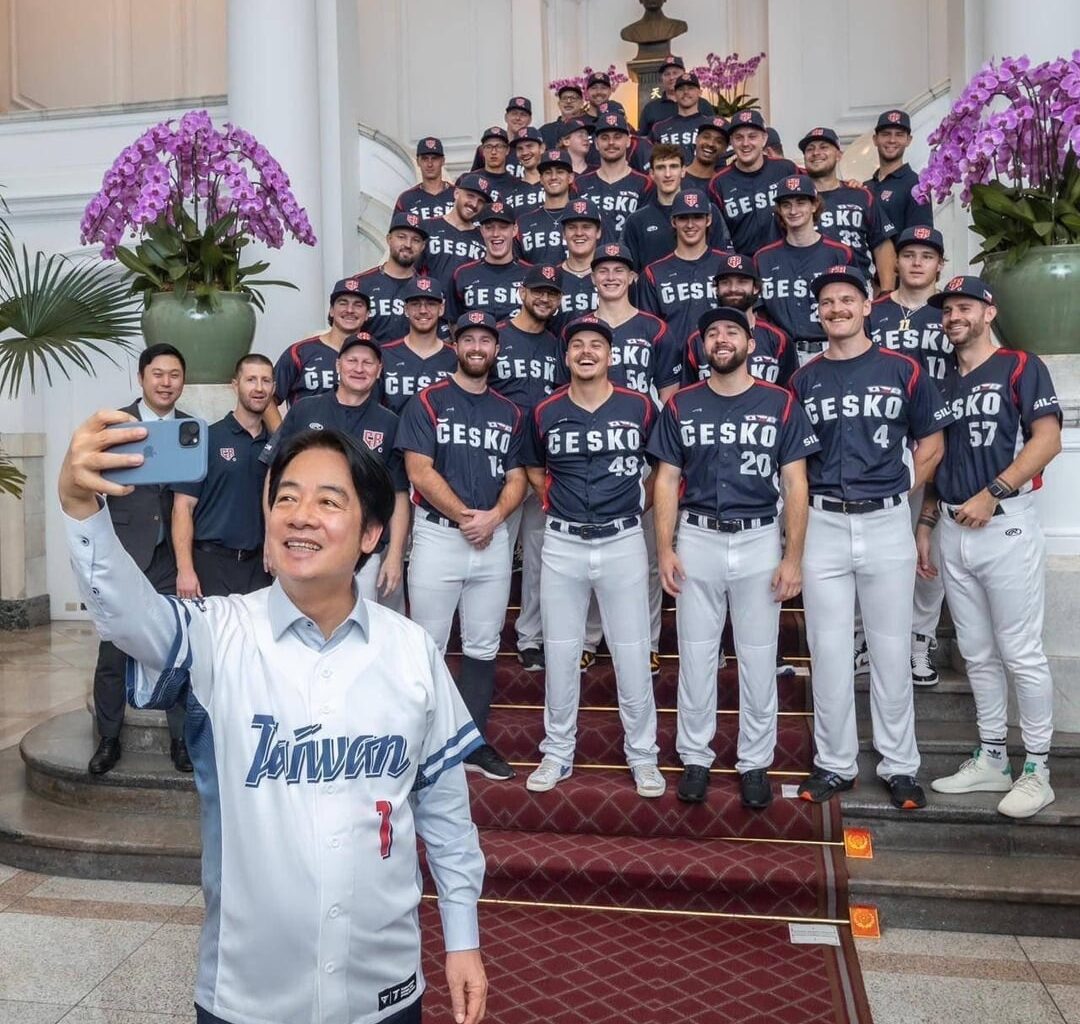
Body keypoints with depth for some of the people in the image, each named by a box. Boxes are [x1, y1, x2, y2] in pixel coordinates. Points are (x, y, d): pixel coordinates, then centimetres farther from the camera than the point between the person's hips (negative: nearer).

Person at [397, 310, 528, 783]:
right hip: (438, 534, -4)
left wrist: (493, 516, -9)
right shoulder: (429, 402, 1)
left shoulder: (508, 411, 14)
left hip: (494, 537, 4)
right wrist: (465, 516, -12)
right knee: (428, 647, 0)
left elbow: (516, 477, 10)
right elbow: (419, 471, -8)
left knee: (483, 647, 10)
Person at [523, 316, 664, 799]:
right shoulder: (545, 412, 4)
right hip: (562, 545, 2)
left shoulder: (639, 407, -1)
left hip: (622, 542, -1)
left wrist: (640, 503, 8)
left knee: (632, 654, 4)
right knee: (560, 654, 9)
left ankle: (642, 756, 20)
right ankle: (557, 754, 24)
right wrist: (555, 504, 9)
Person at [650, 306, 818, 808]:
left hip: (759, 541, -1)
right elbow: (667, 480, 5)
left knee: (759, 659, 7)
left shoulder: (780, 404, 0)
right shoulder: (680, 406, 5)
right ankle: (695, 758, 23)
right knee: (695, 657, 8)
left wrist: (793, 556, -6)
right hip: (697, 540, 1)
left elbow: (795, 484, 0)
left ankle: (755, 763, 23)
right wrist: (665, 548, -4)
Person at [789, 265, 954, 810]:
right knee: (828, 651, 7)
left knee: (891, 650, 6)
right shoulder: (803, 379, 8)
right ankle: (834, 763, 20)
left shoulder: (902, 370, 3)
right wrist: (809, 499, 0)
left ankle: (899, 765, 21)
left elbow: (931, 443, 9)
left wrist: (899, 491, 2)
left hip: (886, 523, -1)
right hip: (822, 525, 1)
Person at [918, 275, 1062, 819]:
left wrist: (992, 493, -19)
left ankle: (1036, 769, 11)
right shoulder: (943, 383, 17)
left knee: (1021, 653, -1)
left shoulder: (1021, 367, -1)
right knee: (977, 653, 12)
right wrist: (925, 523, 12)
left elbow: (1047, 439, -12)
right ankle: (991, 759, 23)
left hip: (1006, 526, -6)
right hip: (953, 531, 6)